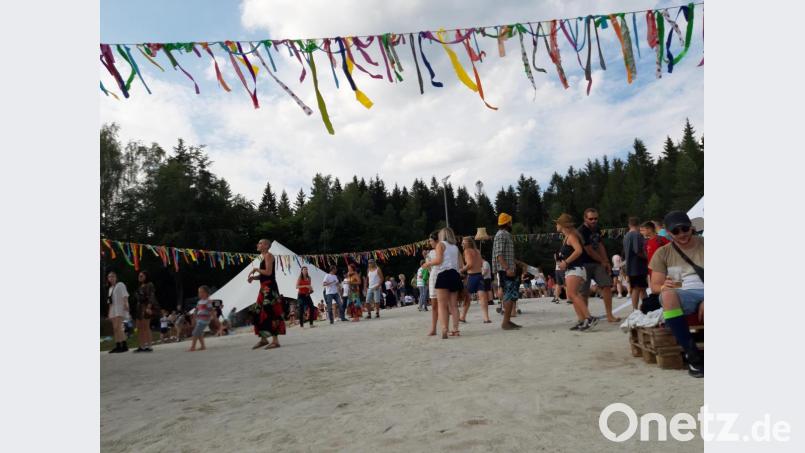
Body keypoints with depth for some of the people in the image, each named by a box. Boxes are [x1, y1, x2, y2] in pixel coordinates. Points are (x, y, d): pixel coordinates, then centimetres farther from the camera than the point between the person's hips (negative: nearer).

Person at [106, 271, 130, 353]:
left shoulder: (120, 285, -1)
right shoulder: (110, 288, 23)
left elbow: (125, 295, -13)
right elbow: (110, 301, 23)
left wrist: (125, 304, -26)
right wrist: (109, 312, 17)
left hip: (120, 308, -8)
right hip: (113, 309, 8)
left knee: (118, 327, -17)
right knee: (115, 328, 4)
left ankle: (124, 345, -19)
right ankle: (117, 346, 6)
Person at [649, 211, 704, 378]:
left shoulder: (703, 244, 8)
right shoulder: (663, 253, 10)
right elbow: (655, 286, 7)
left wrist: (706, 301, -19)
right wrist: (663, 287, -19)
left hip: (703, 293, 0)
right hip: (683, 296, 0)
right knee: (668, 295, -37)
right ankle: (692, 354, -28)